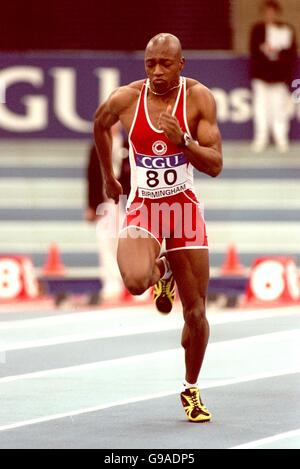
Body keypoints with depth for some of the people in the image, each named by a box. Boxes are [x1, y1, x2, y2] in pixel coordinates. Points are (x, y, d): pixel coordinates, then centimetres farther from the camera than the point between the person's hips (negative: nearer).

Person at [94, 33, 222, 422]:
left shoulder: (198, 98, -11)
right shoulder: (126, 99, -9)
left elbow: (215, 165, -13)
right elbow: (100, 124, 16)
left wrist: (182, 140, -30)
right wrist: (108, 176, 23)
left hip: (184, 207, 0)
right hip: (142, 208, 0)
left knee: (195, 313, 3)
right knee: (136, 281, -31)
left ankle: (191, 389, 27)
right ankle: (161, 272, 9)